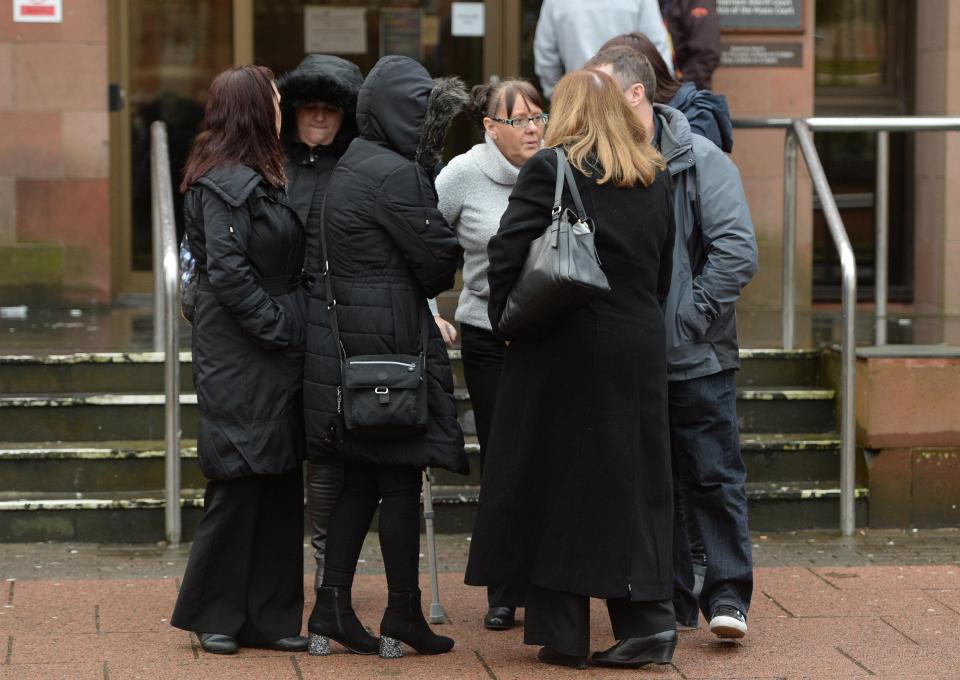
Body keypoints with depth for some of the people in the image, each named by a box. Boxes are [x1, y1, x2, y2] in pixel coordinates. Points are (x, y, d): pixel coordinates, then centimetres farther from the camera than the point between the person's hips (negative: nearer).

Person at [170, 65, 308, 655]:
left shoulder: (259, 179, 18)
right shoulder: (225, 184, -13)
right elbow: (227, 273, -19)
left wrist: (294, 329, 8)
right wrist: (280, 328, -16)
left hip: (275, 358, 9)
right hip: (240, 357, -9)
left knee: (281, 486, 9)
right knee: (241, 483, -4)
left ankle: (269, 616, 14)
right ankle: (214, 615, 7)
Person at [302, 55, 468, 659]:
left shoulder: (355, 165, 15)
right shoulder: (395, 175, -16)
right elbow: (438, 259, -11)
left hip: (344, 332, 9)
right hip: (388, 335, -9)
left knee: (361, 479, 12)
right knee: (400, 479, 0)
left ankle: (332, 611, 12)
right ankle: (403, 618, 7)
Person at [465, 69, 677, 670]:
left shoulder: (550, 169, -8)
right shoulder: (656, 179, 9)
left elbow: (507, 252, -12)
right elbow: (664, 266, 15)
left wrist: (508, 318, 1)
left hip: (563, 350, -4)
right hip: (639, 347, 4)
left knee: (556, 484, 3)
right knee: (631, 482, 9)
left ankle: (563, 633, 6)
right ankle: (648, 617, 3)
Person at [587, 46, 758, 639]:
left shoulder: (700, 161, -7)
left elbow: (737, 252, -12)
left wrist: (690, 318, -14)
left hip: (696, 360, -4)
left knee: (715, 478, 0)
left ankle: (728, 595, 6)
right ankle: (669, 599, 17)